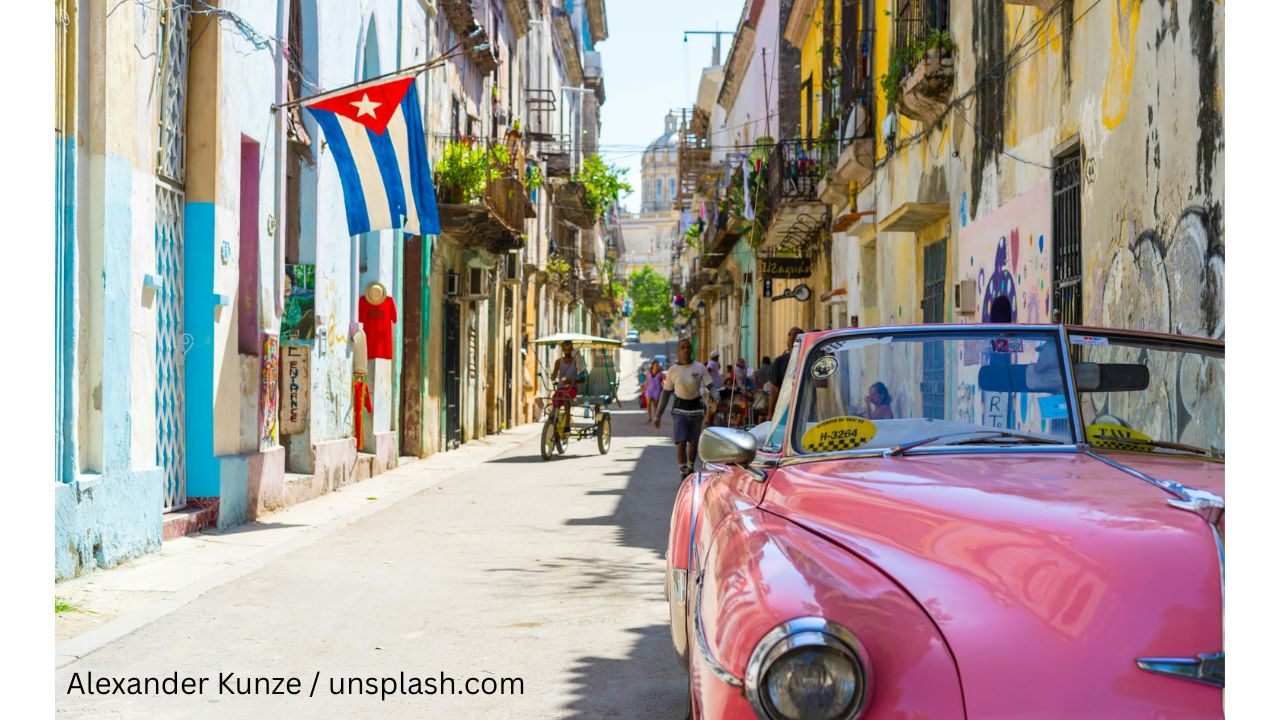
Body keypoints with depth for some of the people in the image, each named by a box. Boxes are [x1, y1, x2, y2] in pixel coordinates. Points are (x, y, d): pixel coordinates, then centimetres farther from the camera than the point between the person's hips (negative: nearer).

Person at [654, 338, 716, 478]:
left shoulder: (700, 368, -2)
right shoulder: (673, 370, -1)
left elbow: (709, 389, -4)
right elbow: (666, 393, 4)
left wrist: (710, 409, -21)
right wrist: (658, 416, 4)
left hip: (696, 408, 1)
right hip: (679, 409, -1)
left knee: (693, 443, 13)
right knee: (681, 443, -14)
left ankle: (690, 468, 36)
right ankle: (683, 472, -12)